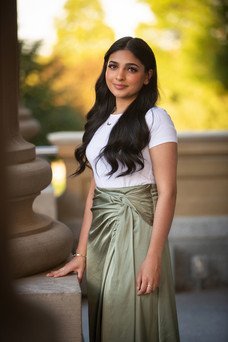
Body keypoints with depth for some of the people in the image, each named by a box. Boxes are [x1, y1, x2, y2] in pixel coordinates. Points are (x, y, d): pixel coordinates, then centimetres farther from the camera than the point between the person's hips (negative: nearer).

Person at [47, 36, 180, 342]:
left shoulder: (154, 119, -8)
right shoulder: (101, 120, 12)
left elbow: (167, 191, -12)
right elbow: (94, 189, 13)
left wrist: (153, 257, -18)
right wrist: (81, 253, 9)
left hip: (137, 231, -6)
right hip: (100, 234, 7)